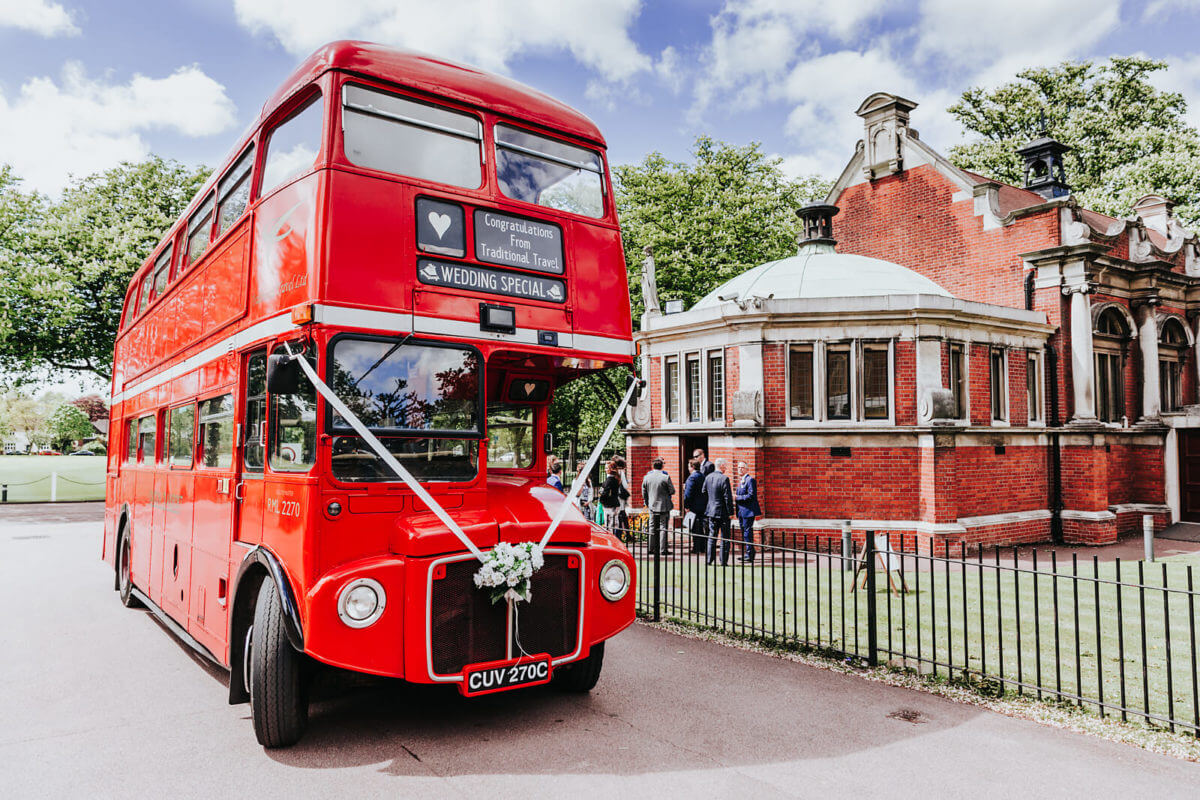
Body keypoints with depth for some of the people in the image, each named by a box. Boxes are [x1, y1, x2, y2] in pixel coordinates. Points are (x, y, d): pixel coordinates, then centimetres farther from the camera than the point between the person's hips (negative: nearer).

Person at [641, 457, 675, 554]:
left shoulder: (646, 477, -1)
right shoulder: (666, 477, -13)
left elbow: (644, 493, 7)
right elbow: (672, 491, -7)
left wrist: (647, 503, 20)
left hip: (652, 506, 3)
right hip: (664, 506, -3)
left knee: (653, 527, 13)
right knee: (663, 528, 2)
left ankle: (653, 548, 16)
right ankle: (663, 549, 1)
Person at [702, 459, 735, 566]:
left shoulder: (708, 477, 3)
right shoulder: (724, 478, -16)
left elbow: (704, 493, 11)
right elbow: (728, 497, -16)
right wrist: (731, 512, -11)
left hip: (711, 511, 6)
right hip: (723, 512, -6)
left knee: (712, 536, 14)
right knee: (725, 538, 4)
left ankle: (710, 559, 16)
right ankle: (723, 561, 5)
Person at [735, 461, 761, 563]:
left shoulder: (750, 480, -12)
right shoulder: (741, 481, 19)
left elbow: (751, 496, -20)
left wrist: (737, 497, -16)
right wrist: (736, 497, 6)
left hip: (748, 511, -10)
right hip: (742, 511, 10)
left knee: (747, 532, -8)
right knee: (744, 532, 15)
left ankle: (750, 556, -5)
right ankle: (748, 553, 24)